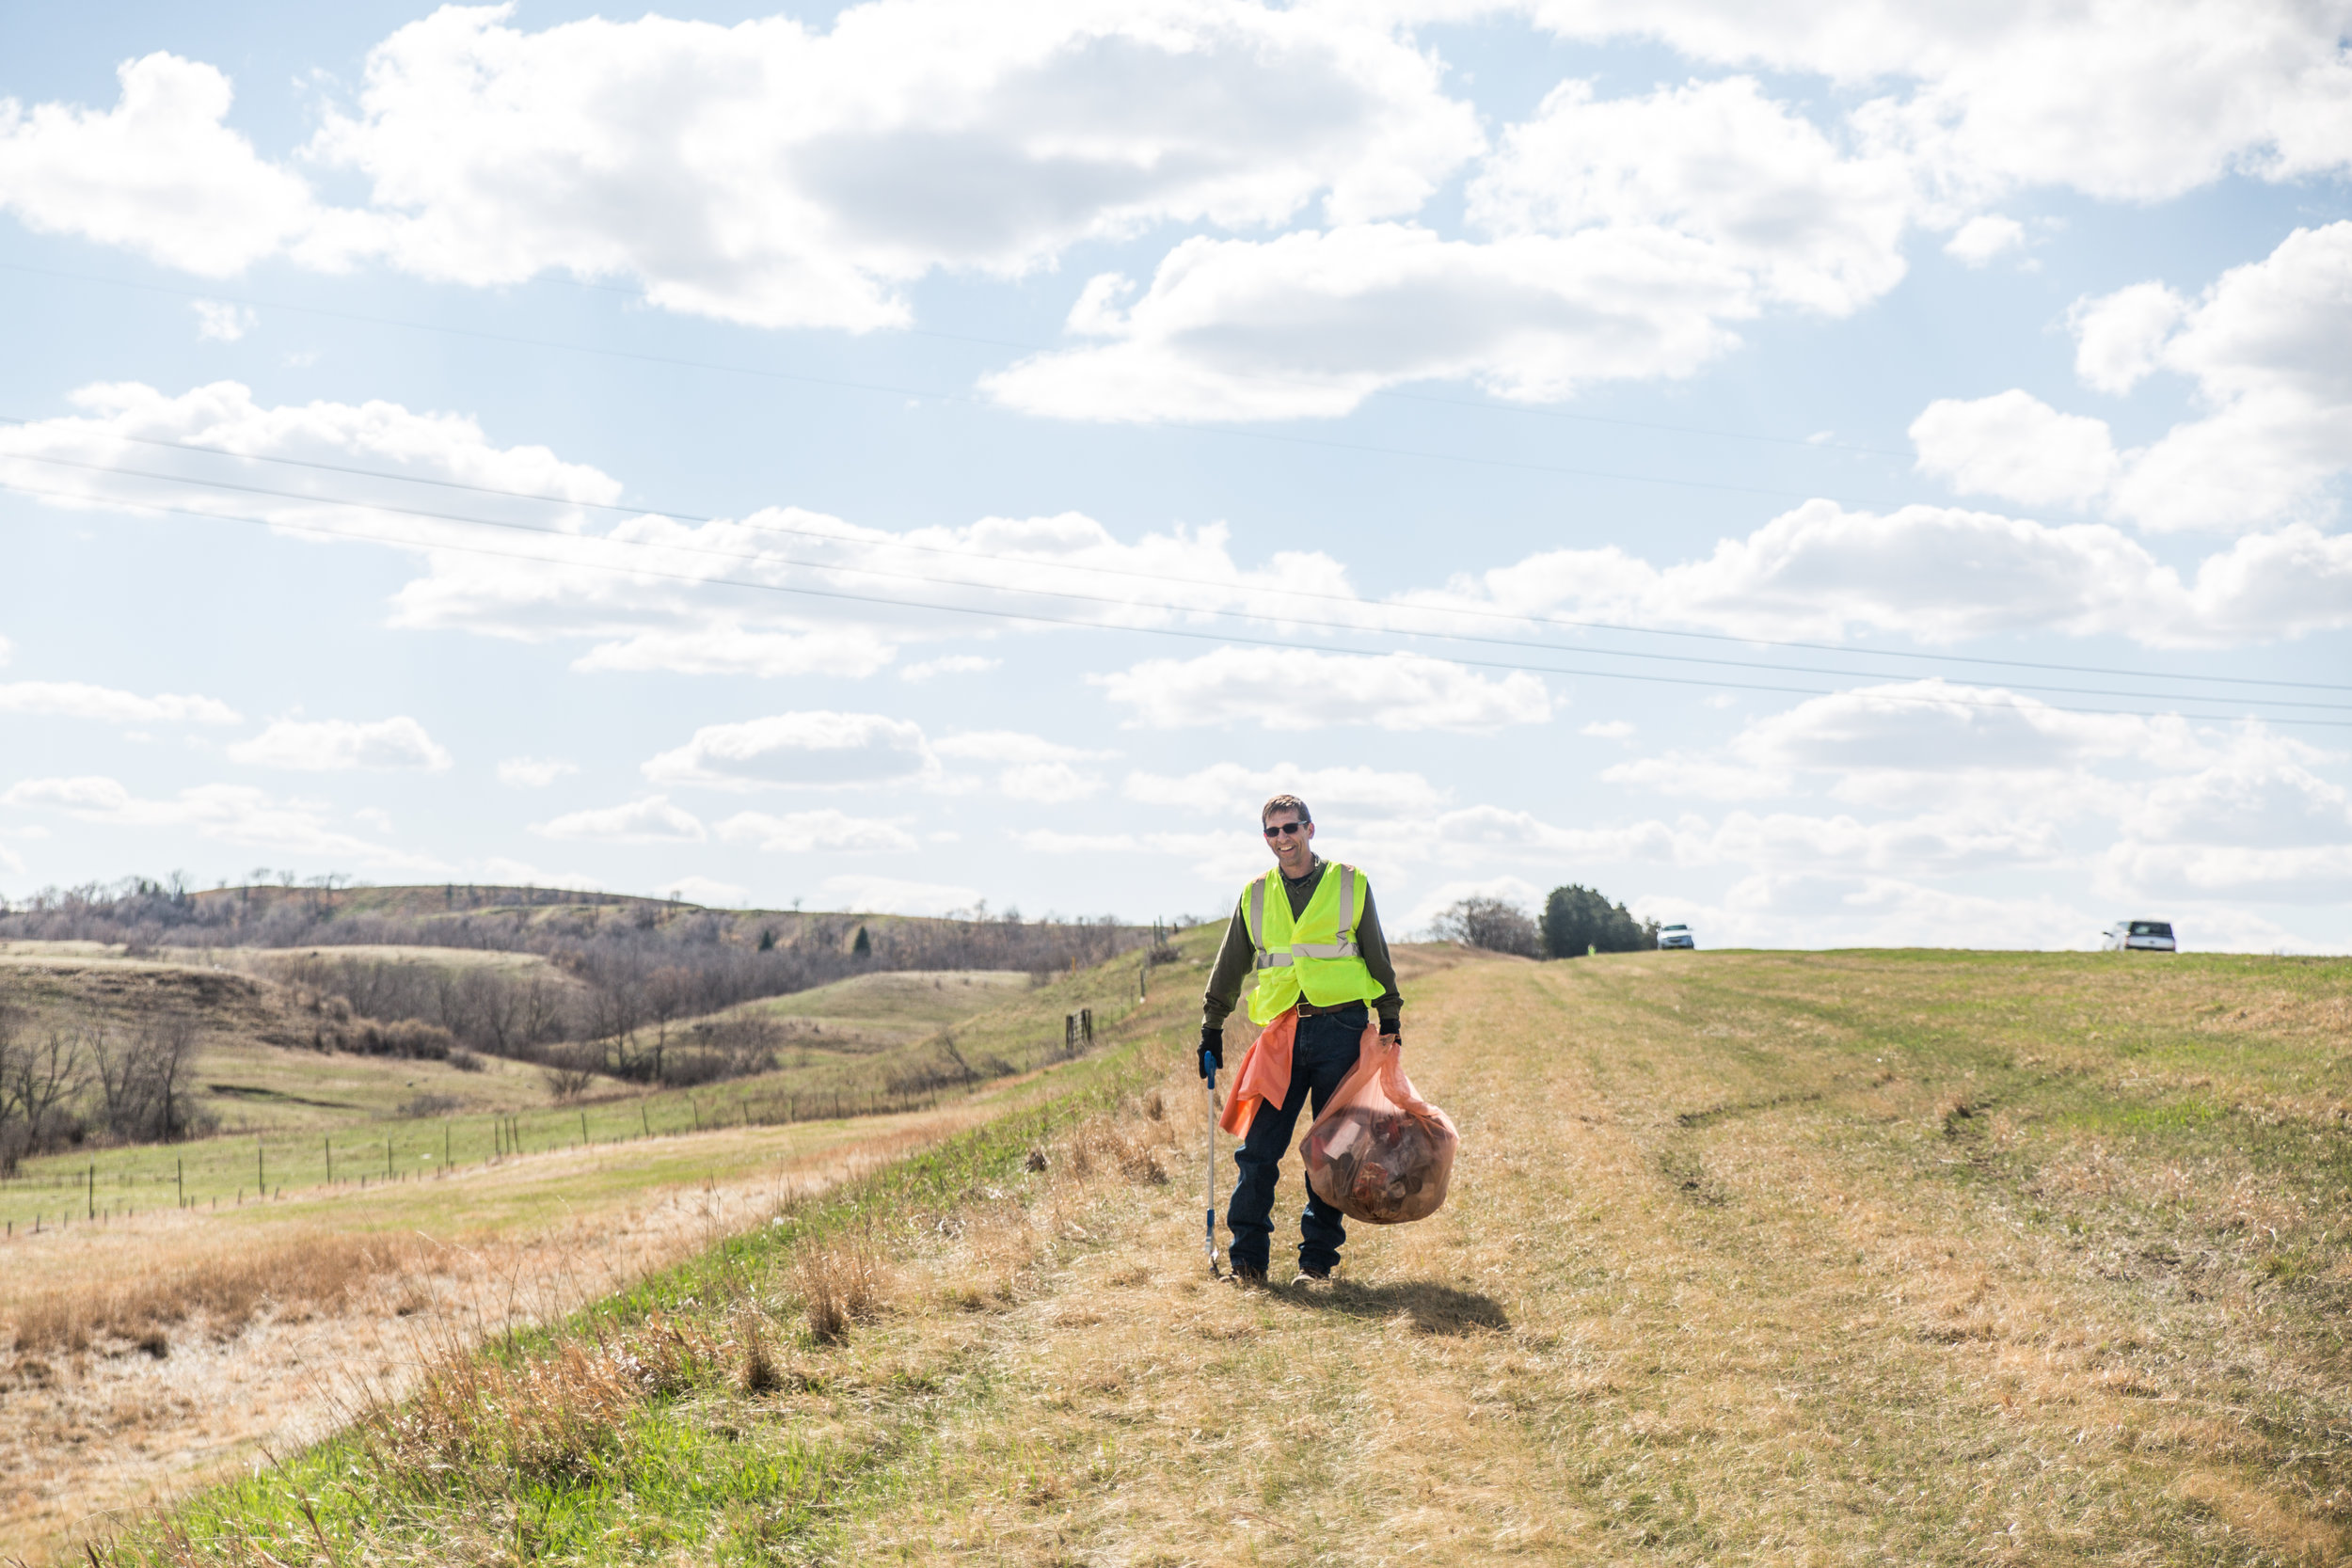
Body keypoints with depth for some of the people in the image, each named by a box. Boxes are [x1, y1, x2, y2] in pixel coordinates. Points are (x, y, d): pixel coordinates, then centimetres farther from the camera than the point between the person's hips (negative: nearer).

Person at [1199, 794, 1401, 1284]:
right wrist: (1212, 1026, 17)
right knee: (1259, 1146, -6)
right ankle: (1248, 1256, -1)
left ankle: (1318, 1256, 9)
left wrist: (1389, 1020, 7)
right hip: (1283, 1033, 2)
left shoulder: (1351, 884, 6)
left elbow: (1377, 957, 11)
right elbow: (1230, 967, 20)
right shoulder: (1255, 896, 12)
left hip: (1341, 1028, -2)